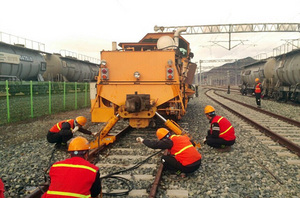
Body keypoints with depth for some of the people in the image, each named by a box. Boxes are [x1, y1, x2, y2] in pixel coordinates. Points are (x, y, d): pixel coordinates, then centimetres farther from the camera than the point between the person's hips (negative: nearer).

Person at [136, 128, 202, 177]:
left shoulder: (170, 141, -7)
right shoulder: (183, 137, 14)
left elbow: (154, 144, -7)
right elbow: (193, 144, 27)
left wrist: (142, 140, 6)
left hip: (189, 167, -8)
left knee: (164, 159, 4)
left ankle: (180, 172, 0)